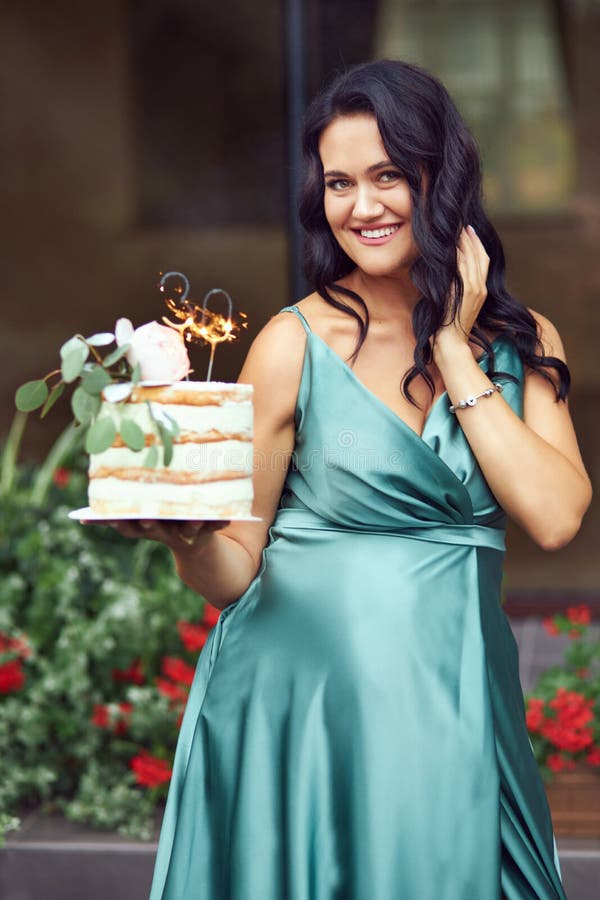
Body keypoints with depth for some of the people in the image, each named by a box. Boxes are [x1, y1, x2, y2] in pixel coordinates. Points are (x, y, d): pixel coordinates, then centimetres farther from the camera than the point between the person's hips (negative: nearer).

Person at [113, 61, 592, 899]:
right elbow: (233, 569, -3)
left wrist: (452, 352, -7)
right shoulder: (297, 344, -4)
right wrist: (183, 531, -26)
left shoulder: (523, 343, 5)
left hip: (457, 698, 3)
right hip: (306, 695, -2)